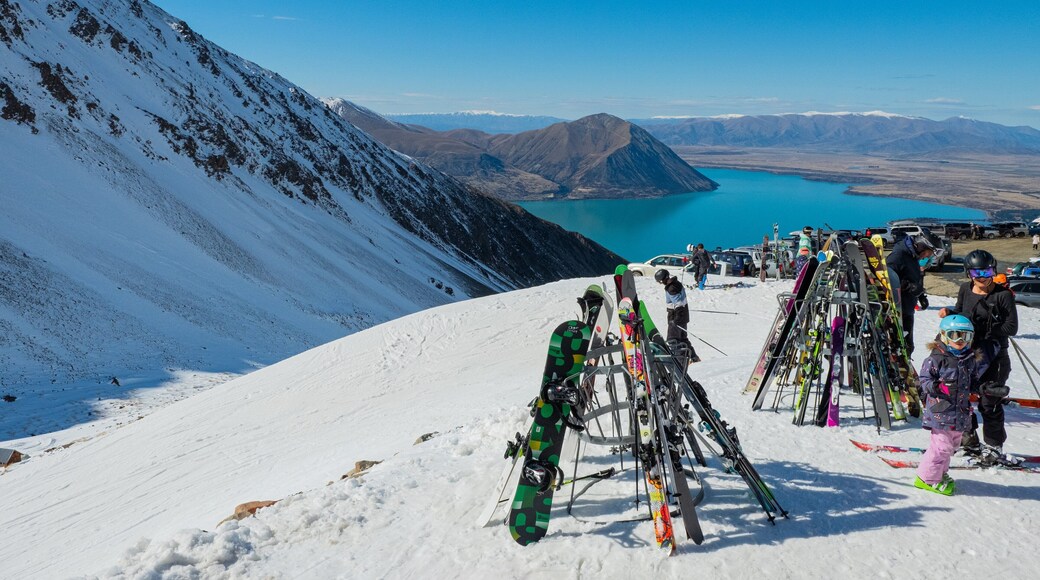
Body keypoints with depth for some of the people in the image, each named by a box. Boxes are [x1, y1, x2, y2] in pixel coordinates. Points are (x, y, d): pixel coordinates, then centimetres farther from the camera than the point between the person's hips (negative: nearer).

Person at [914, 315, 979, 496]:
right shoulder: (937, 358, -12)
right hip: (940, 411, -8)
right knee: (942, 445, -8)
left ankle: (940, 472, 34)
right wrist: (934, 387, -30)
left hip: (961, 412, 8)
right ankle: (928, 478, 5)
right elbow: (924, 379, -11)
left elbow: (972, 383, 22)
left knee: (953, 444, 17)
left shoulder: (970, 360, 10)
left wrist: (981, 387, 2)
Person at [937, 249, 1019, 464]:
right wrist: (949, 313, -4)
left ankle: (994, 447, 17)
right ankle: (970, 441, 29)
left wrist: (986, 330, -19)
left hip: (993, 355, -5)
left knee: (989, 403, 0)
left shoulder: (1003, 295, -11)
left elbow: (1012, 327, -11)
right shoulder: (965, 289, 3)